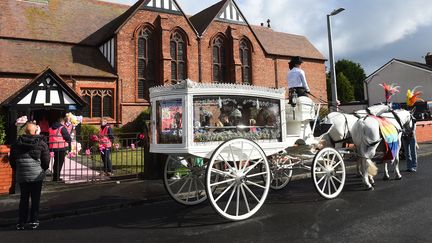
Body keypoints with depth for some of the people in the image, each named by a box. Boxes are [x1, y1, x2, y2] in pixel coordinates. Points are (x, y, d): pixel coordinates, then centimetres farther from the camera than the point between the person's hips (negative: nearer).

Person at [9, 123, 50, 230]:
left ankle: (21, 222, 16)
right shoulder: (41, 143, -5)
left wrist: (18, 171, 21)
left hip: (21, 176, 3)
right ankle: (33, 221, 9)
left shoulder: (17, 143, 5)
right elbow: (46, 160, -6)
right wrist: (42, 170, 12)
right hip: (36, 175, -3)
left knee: (23, 198, 13)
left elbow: (12, 160, 10)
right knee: (35, 199, 6)